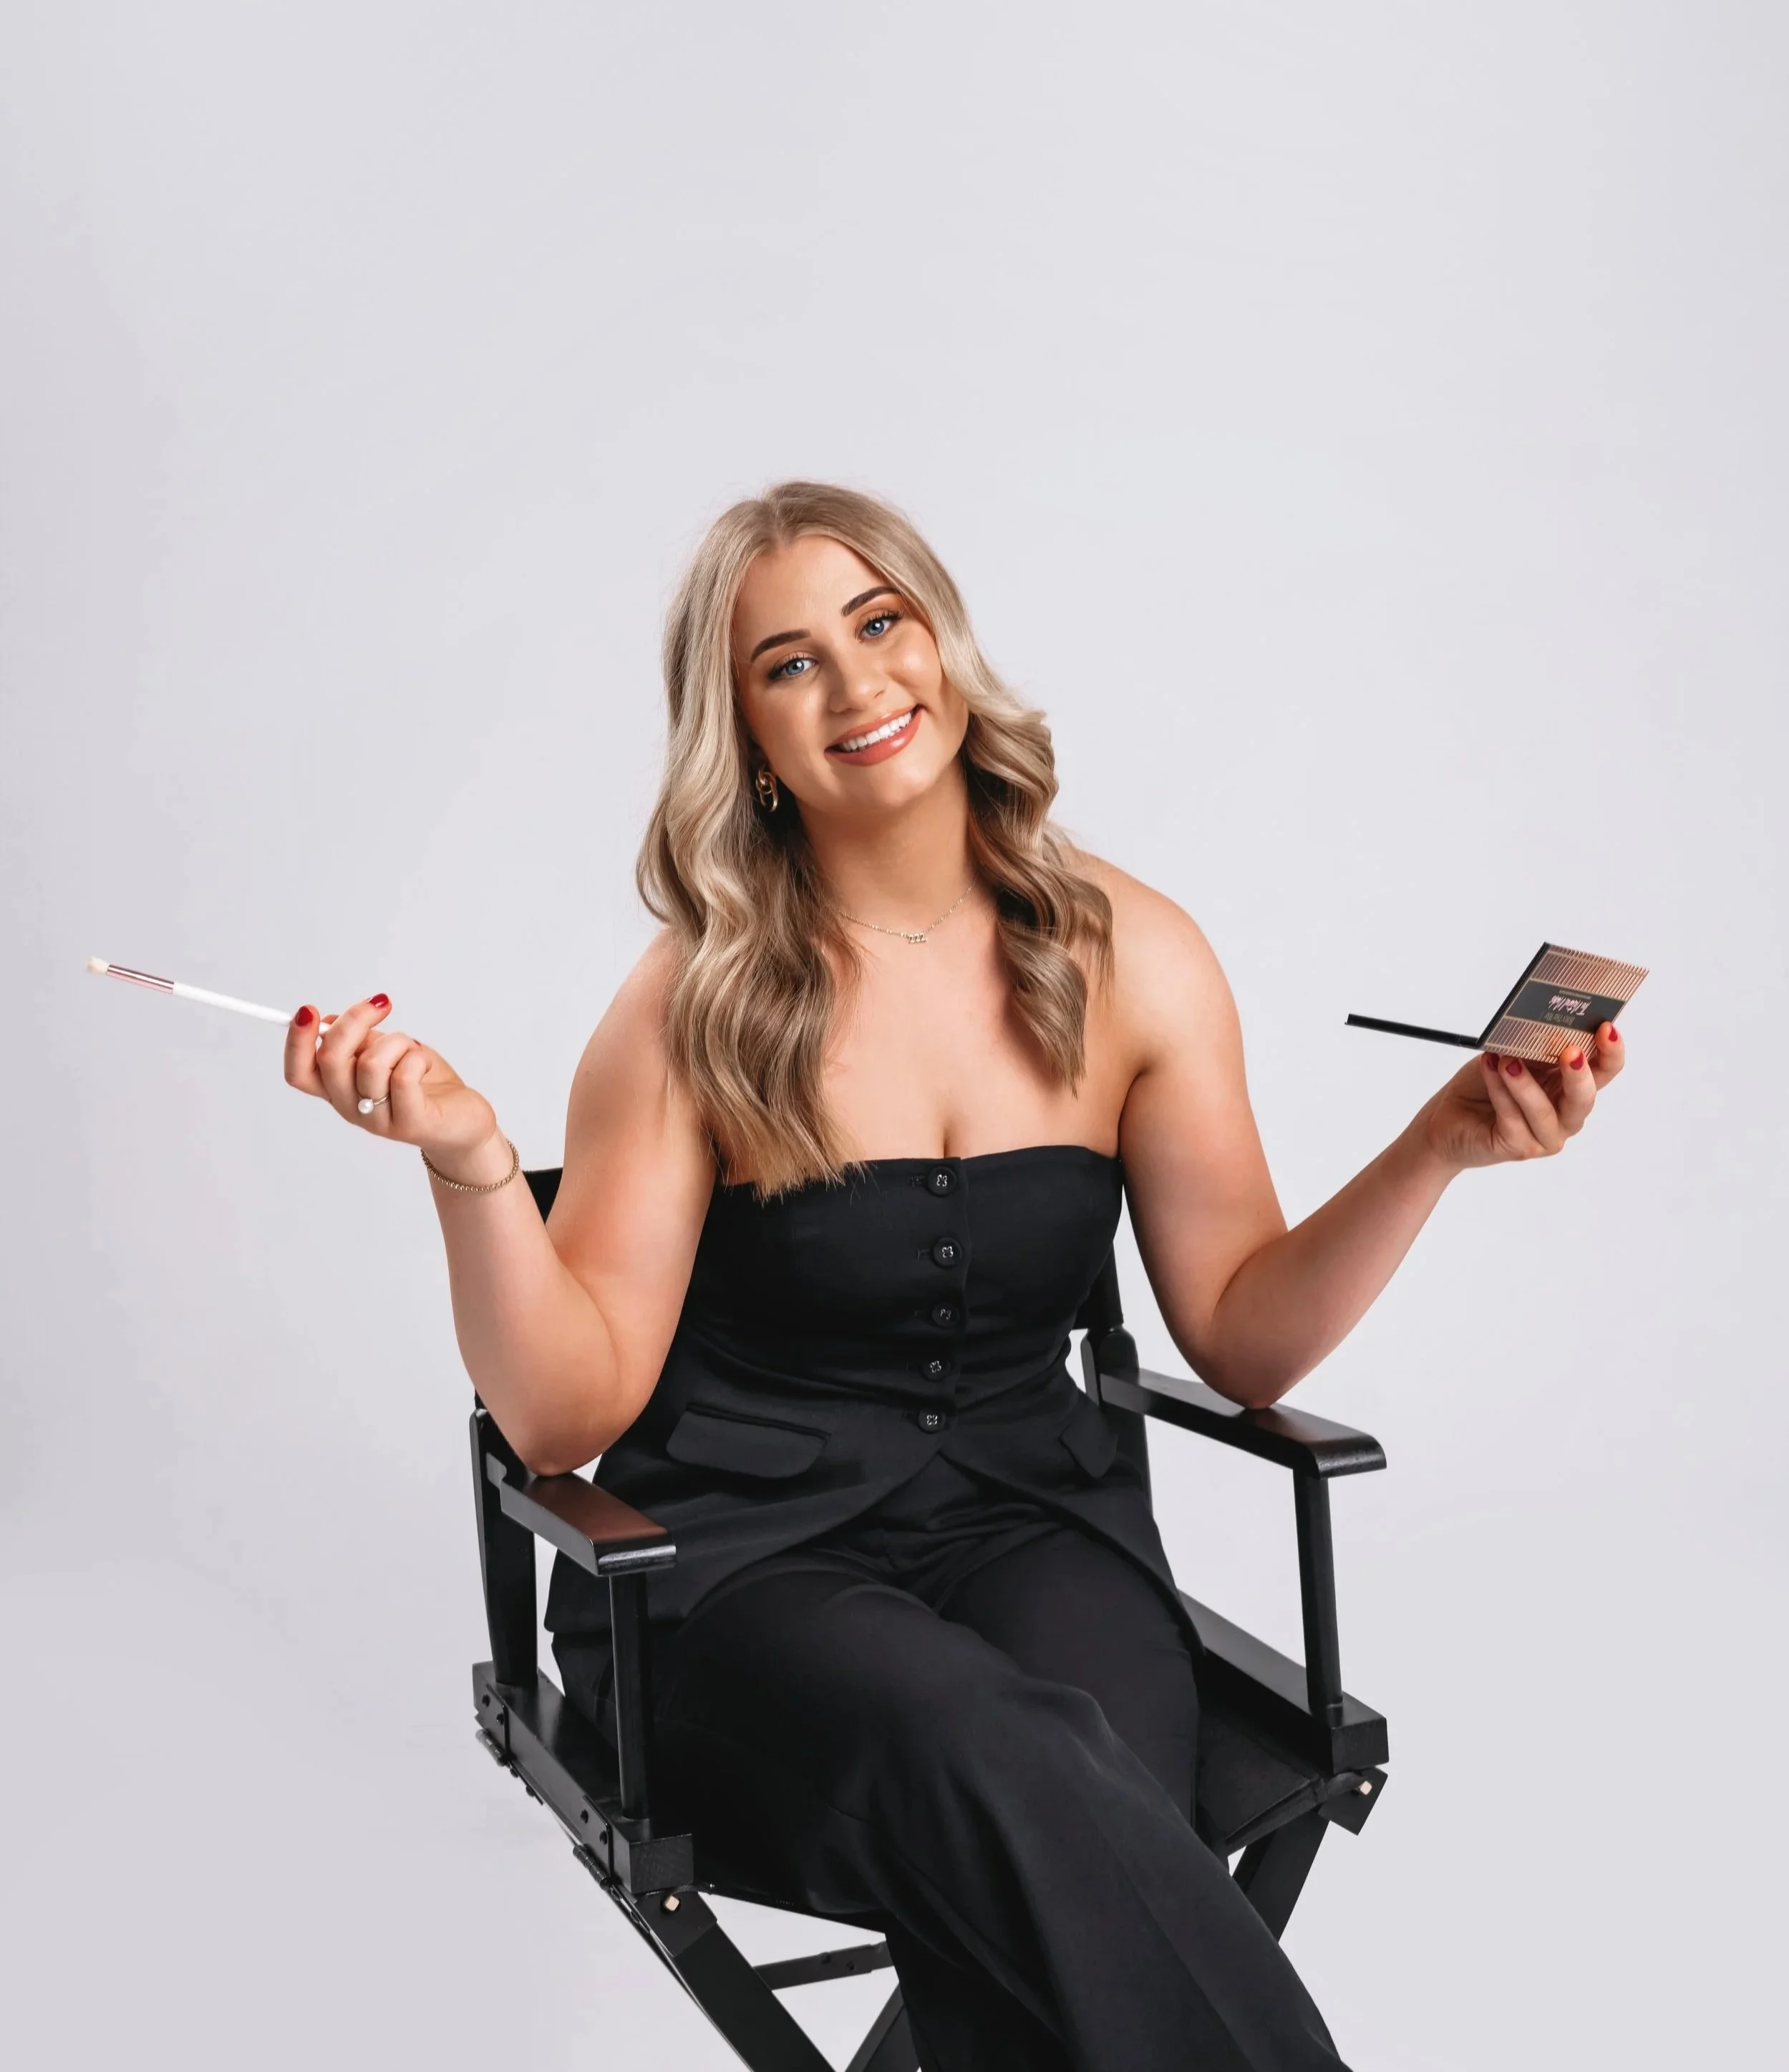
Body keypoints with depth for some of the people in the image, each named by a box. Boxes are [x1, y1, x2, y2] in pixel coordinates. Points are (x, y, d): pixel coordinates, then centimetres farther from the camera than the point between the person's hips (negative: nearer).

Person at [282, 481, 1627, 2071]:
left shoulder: (1128, 959, 0)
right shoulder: (699, 1011, -6)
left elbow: (1243, 1335, 5)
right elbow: (567, 1415, -7)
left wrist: (1437, 1146, -9)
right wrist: (469, 1158, -22)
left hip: (1035, 1523, 2)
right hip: (748, 1556, -1)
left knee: (1044, 1897, -31)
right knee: (1010, 1775, -34)